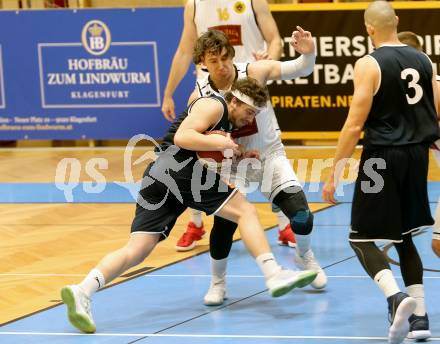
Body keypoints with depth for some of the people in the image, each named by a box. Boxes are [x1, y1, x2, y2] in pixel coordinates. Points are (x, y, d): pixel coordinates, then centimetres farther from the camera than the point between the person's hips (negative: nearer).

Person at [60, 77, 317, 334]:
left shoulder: (227, 125, 34)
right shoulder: (214, 106, 3)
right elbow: (182, 137, -10)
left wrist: (238, 156, 21)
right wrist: (222, 144, -8)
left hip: (155, 178, 9)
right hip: (181, 169, -9)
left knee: (136, 250, -4)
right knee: (246, 212, -4)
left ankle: (82, 291, -21)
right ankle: (274, 275, -17)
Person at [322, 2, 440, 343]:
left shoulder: (369, 65, -11)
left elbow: (355, 125, -14)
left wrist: (334, 173, -9)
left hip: (383, 157, -6)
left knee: (362, 238, 3)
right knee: (404, 237, 19)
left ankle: (397, 299, -20)